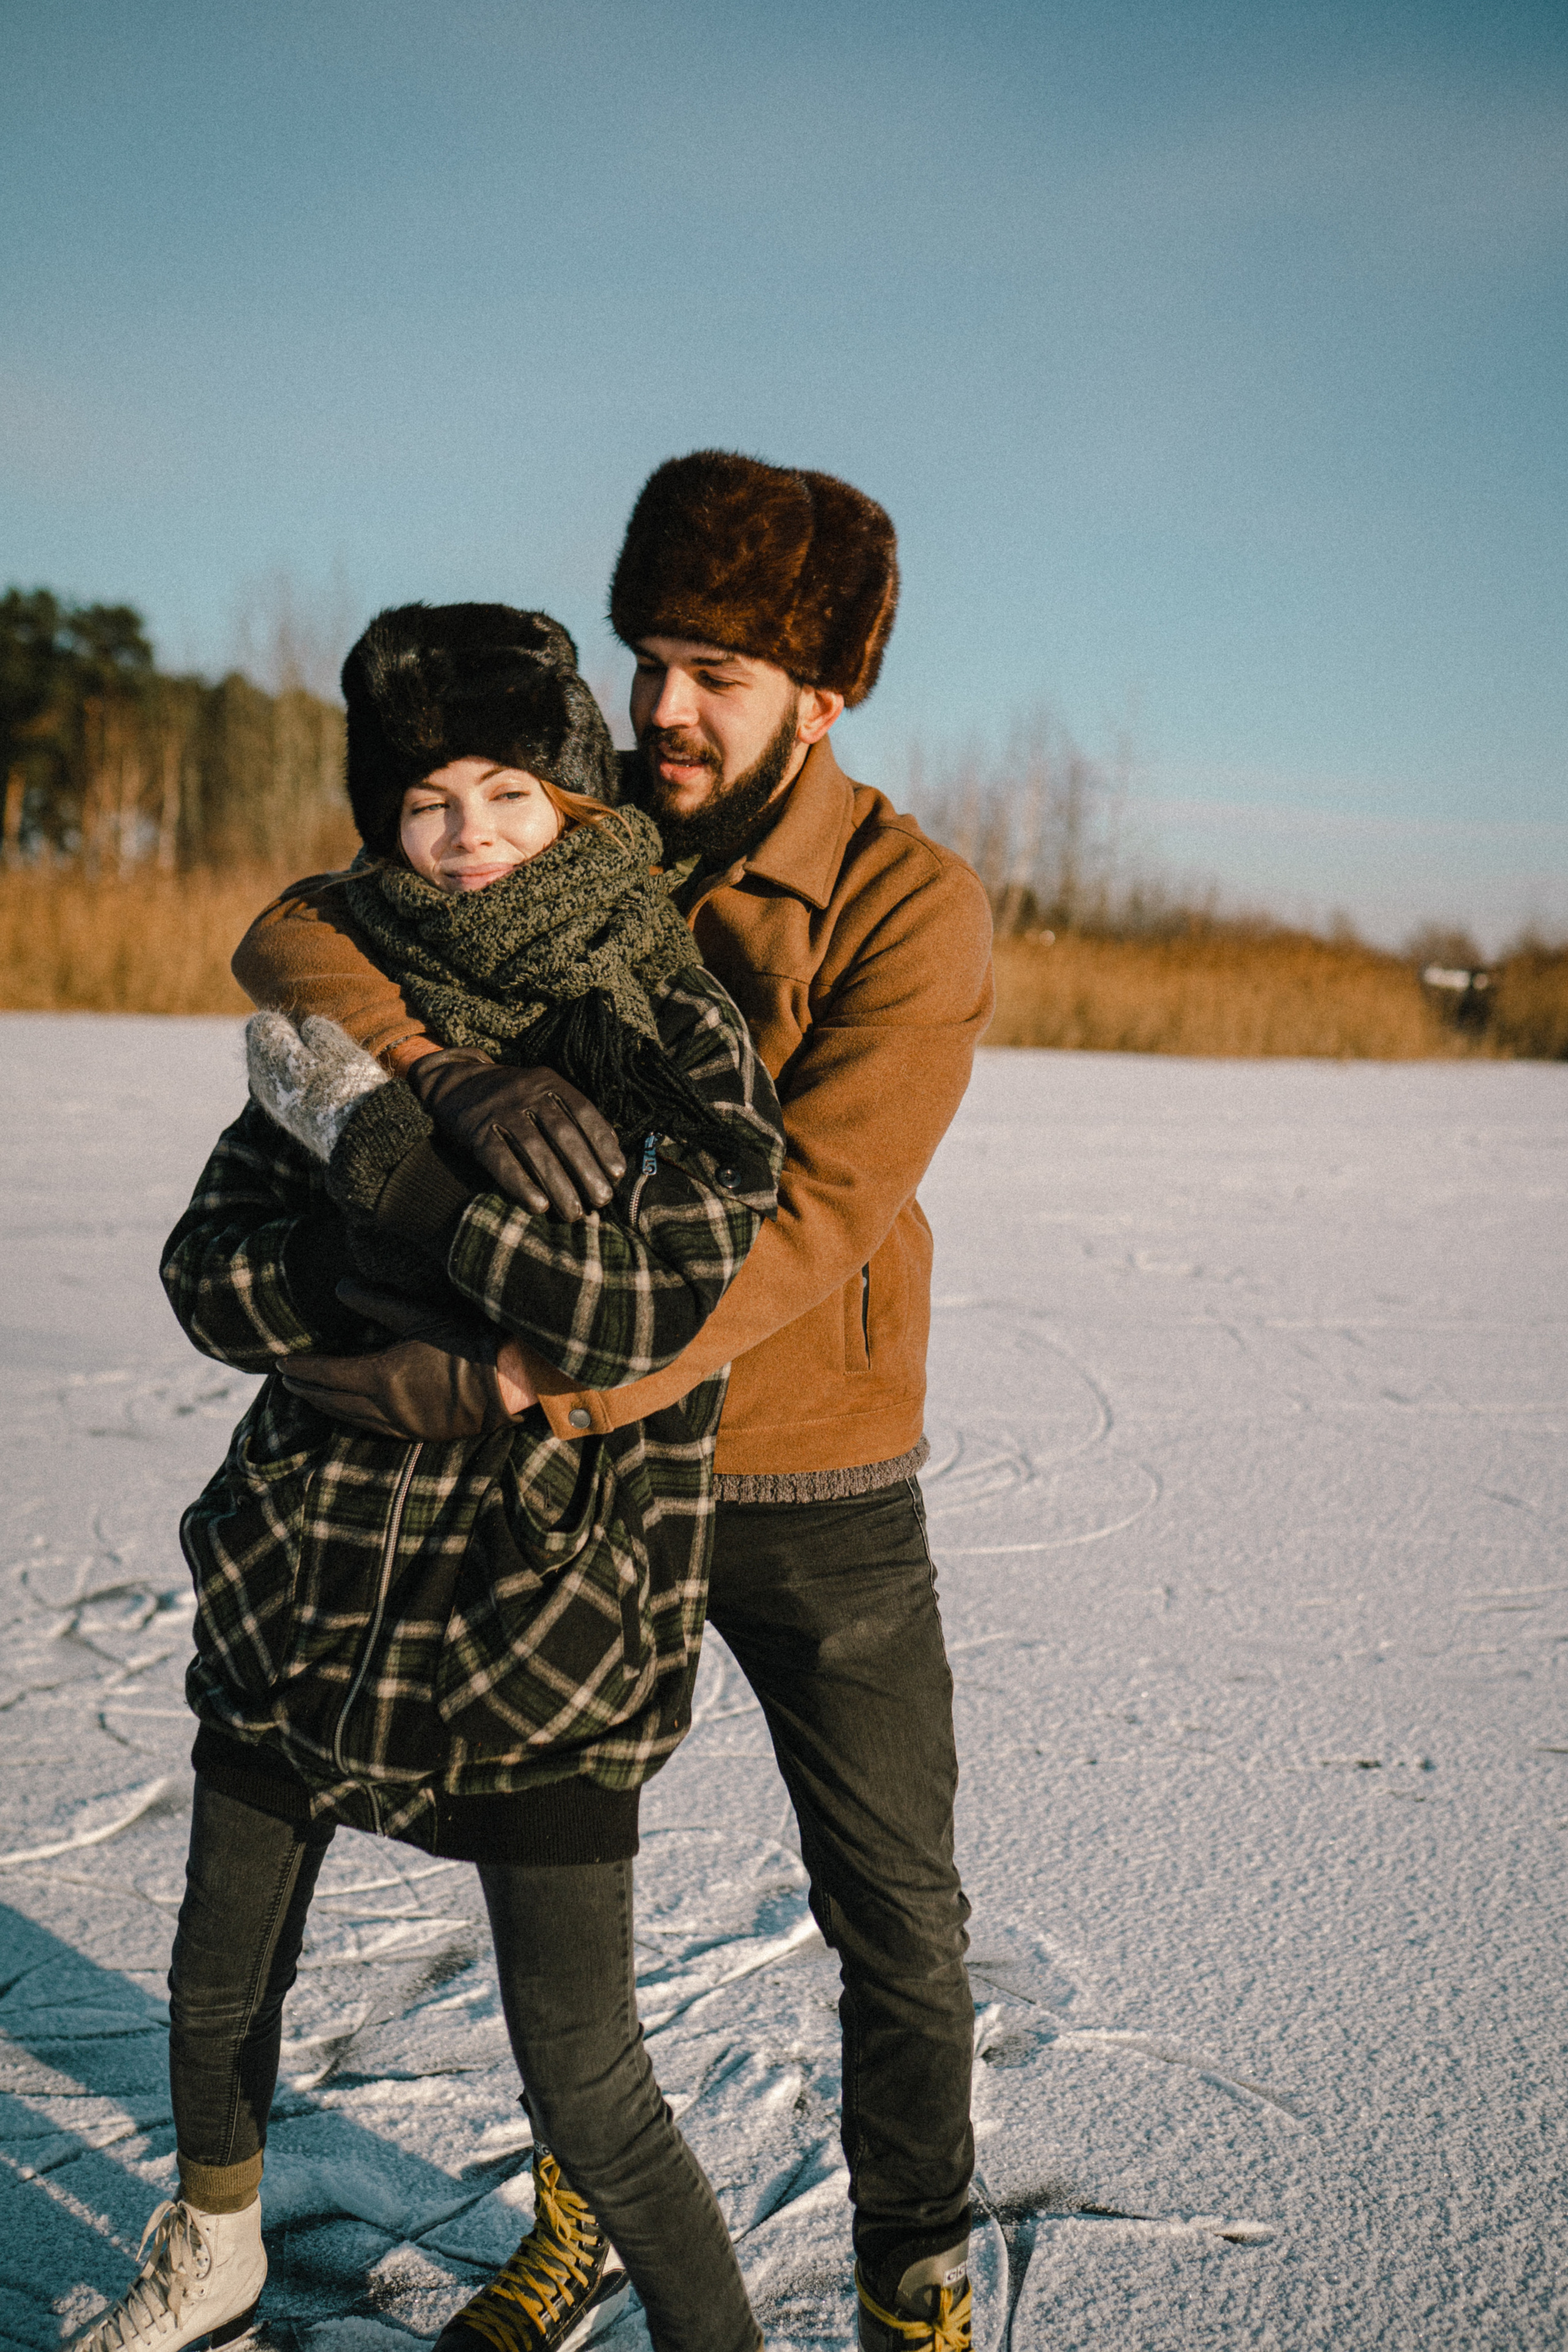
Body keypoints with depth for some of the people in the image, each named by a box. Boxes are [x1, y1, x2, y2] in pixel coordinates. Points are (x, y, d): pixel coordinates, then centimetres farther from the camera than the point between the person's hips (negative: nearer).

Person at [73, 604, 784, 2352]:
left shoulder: (679, 1038, -11)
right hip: (307, 1565, 5)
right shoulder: (355, 1002, 2)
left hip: (544, 1605, -4)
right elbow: (208, 1274, -2)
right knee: (217, 1989, 22)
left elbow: (649, 1303, -24)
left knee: (586, 2095, -2)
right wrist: (457, 1340, -18)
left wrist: (371, 1133, -21)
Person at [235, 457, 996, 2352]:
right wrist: (402, 1058, -31)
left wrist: (564, 1378, -36)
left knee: (900, 1924, 8)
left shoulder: (911, 906, -16)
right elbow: (291, 930, -9)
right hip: (586, 1476, 4)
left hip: (815, 1493, -3)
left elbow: (813, 1212, -26)